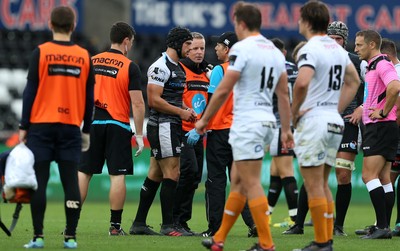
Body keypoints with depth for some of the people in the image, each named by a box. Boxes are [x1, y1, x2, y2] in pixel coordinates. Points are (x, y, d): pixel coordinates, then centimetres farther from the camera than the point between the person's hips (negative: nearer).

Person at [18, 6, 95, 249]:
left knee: (39, 181, 0)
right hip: (71, 127, 2)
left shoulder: (41, 52, -3)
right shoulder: (84, 56, 5)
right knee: (71, 181, 2)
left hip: (42, 126, -2)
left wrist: (24, 126, 3)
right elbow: (89, 98, 8)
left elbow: (30, 91, -3)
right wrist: (86, 131, 16)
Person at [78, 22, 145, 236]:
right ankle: (115, 225, -1)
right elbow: (137, 103, -9)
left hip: (92, 123, 4)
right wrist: (139, 134, -4)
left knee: (83, 173, 5)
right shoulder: (130, 67, -5)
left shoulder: (92, 62, 8)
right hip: (117, 125, -4)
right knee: (118, 176, 0)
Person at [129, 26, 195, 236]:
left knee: (155, 175, 11)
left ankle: (139, 223, 15)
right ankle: (167, 225, -7)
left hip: (172, 125, 10)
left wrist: (186, 110, 10)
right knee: (172, 174, -10)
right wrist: (181, 112, -13)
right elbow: (154, 100, -19)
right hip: (163, 126, -10)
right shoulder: (161, 67, -13)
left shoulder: (177, 68, 19)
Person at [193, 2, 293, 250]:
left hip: (247, 124, -8)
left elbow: (223, 90, -13)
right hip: (267, 121, 8)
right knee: (238, 181, 15)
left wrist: (204, 119, -3)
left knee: (251, 184, -6)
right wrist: (287, 129, 18)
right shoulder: (275, 51, 12)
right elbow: (284, 94, 14)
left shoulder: (242, 48, -12)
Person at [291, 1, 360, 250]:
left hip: (313, 120, -8)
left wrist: (294, 112, -15)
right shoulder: (338, 49, 12)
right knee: (323, 184, 15)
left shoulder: (310, 50, -14)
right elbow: (354, 82, 23)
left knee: (314, 186, -5)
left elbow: (302, 83, -29)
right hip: (335, 122, 8)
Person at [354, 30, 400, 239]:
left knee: (369, 175, -14)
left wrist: (383, 112, -22)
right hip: (376, 128, 10)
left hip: (381, 127, -10)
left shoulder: (382, 64, -14)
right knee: (383, 178, 9)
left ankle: (382, 226, -17)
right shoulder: (372, 66, 18)